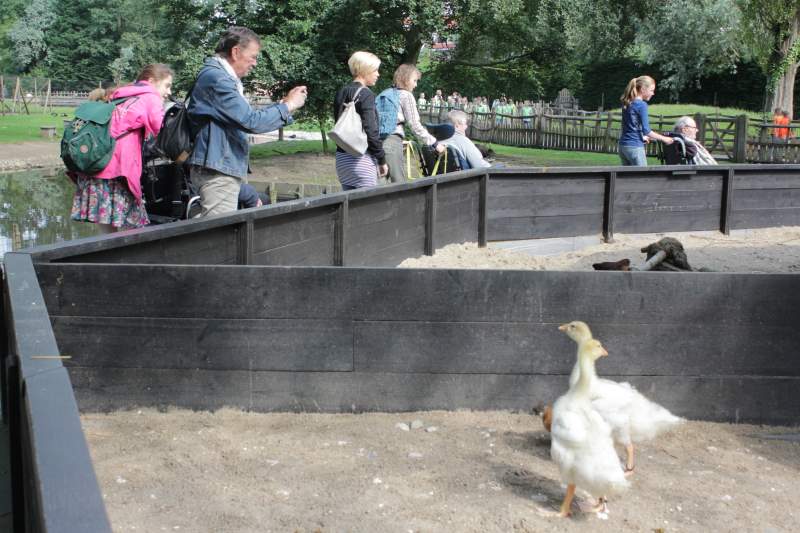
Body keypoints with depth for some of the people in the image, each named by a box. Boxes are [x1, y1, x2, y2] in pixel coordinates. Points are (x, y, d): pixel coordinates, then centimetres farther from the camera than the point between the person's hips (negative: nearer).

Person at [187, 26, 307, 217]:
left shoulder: (224, 77, 18)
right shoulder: (216, 78, -16)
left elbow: (244, 116, 23)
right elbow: (251, 121, -22)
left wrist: (284, 103, 15)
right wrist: (288, 106, -9)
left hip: (226, 167, 11)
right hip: (217, 169, -11)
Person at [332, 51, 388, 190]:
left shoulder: (341, 93, 12)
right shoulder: (365, 95, -11)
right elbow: (371, 132, -16)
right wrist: (382, 160, -8)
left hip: (342, 157, 8)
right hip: (362, 159, -8)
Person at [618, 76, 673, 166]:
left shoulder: (627, 104, 12)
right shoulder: (642, 105, -12)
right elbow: (646, 130, -13)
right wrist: (664, 139, -3)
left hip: (623, 146, 8)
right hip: (635, 147, -8)